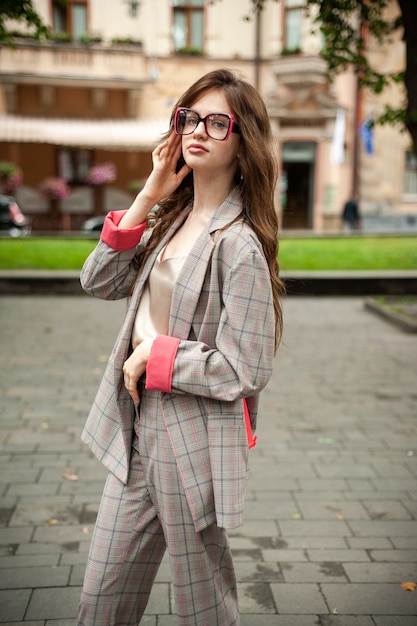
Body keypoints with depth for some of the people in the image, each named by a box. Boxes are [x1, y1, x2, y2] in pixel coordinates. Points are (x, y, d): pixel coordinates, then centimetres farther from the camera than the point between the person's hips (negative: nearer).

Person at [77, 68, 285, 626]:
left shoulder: (239, 245, -18)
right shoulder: (171, 220, 8)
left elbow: (243, 372, -21)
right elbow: (100, 282, 2)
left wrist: (155, 353, -13)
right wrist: (148, 197, -4)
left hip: (196, 442, -8)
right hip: (138, 431, 8)